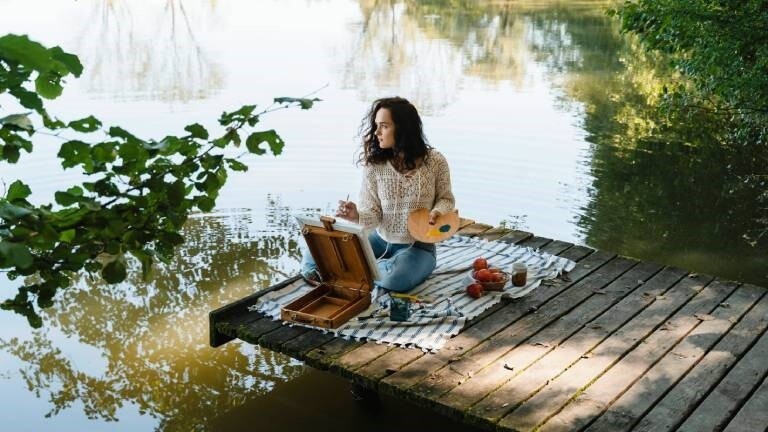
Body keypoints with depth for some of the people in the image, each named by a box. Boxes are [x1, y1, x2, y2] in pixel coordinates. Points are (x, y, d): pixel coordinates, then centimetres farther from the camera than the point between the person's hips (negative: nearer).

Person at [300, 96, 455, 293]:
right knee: (314, 257, -14)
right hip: (380, 240, 2)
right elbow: (373, 215, -8)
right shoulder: (374, 164, -7)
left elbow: (446, 199, 6)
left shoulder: (435, 161, -10)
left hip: (417, 246, -1)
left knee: (395, 279, -37)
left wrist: (438, 211, -17)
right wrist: (357, 216, -30)